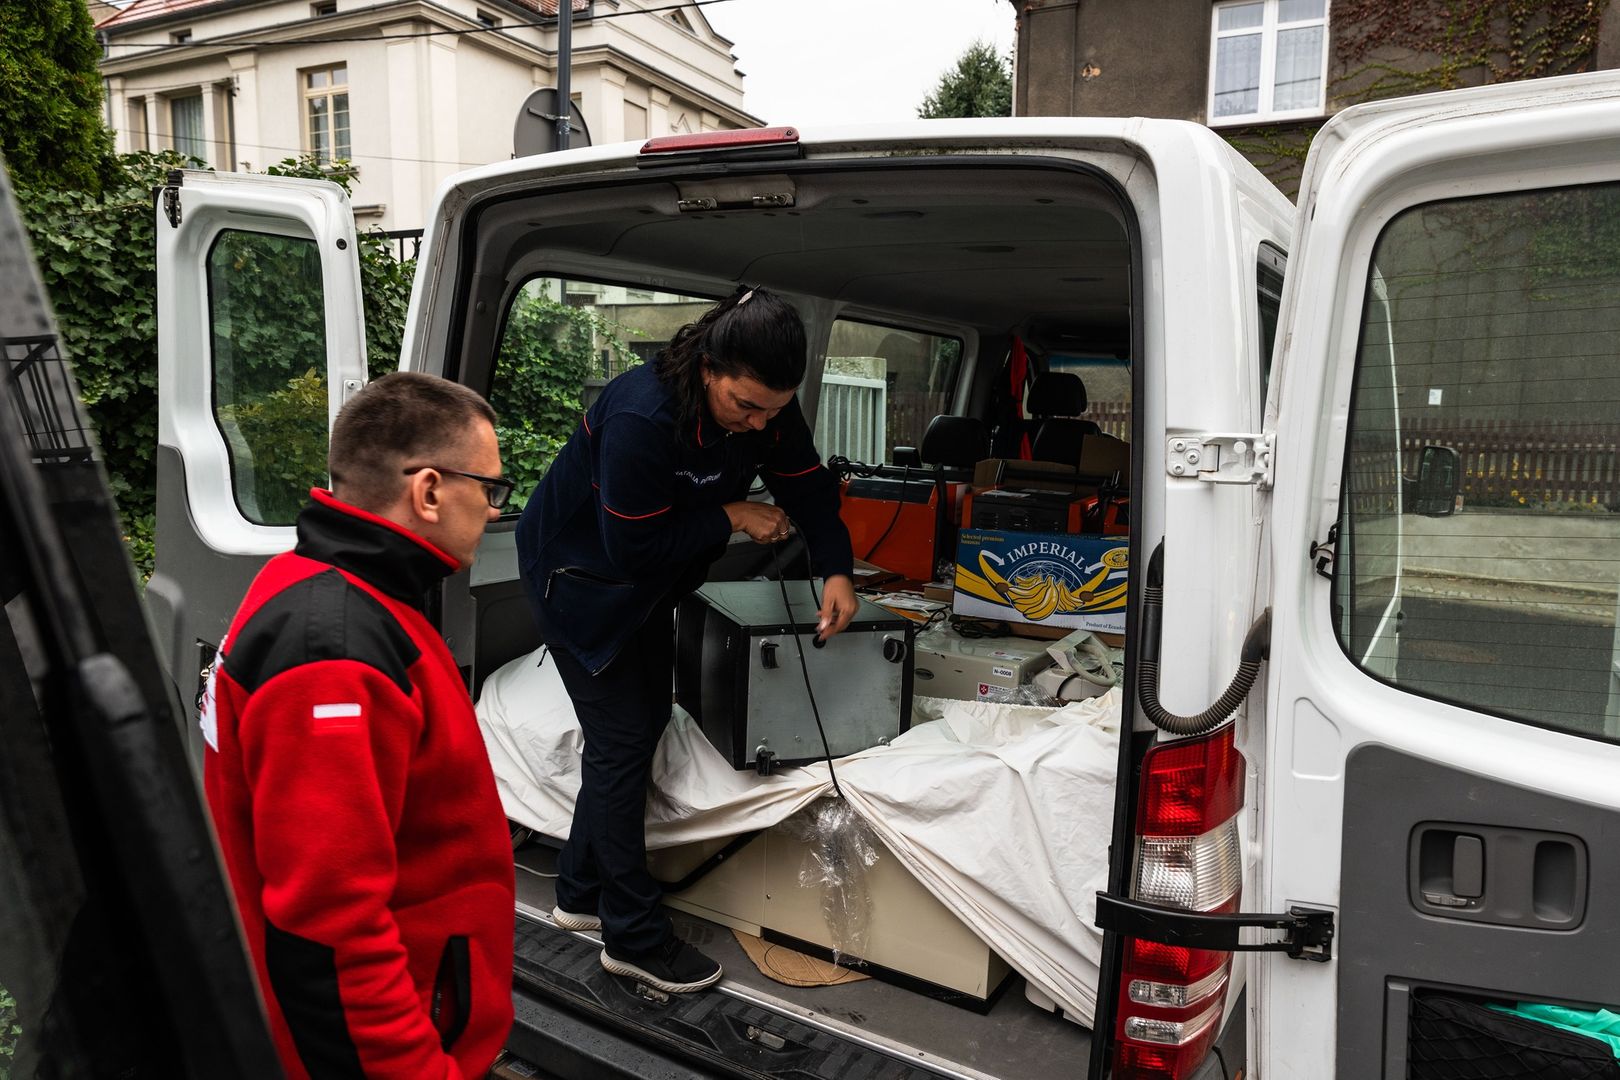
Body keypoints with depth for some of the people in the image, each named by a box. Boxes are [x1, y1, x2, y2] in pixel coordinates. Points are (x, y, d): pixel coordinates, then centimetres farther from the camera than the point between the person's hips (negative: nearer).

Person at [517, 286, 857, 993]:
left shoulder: (770, 410, -14)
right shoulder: (640, 417, -37)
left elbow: (807, 485, -3)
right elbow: (635, 544, -32)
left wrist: (836, 571, -15)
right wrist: (732, 517, -25)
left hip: (648, 584, 8)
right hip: (580, 572, -8)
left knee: (644, 722, 13)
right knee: (622, 741, -7)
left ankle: (580, 893, 31)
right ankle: (633, 938, 7)